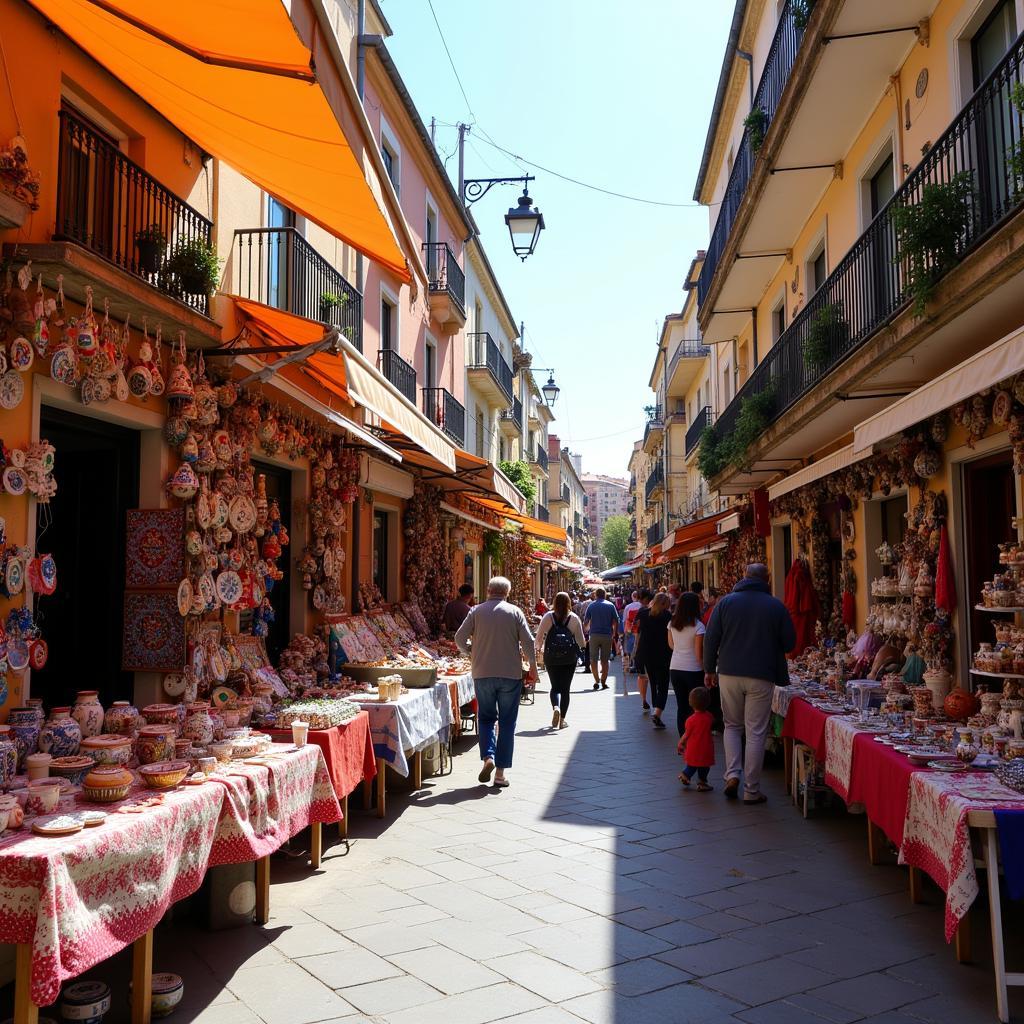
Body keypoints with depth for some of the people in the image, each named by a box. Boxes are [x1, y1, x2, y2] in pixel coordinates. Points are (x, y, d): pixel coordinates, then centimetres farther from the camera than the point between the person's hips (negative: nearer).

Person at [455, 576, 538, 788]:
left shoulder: (476, 611, 1)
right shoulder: (514, 611, -2)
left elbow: (460, 638, -1)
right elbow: (527, 641, -5)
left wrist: (471, 653, 18)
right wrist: (533, 666, 8)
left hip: (482, 673, 1)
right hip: (510, 674, -1)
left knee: (486, 717, 18)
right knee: (507, 723, 7)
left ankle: (488, 756, -3)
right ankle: (500, 772, 7)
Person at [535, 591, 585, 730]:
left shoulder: (548, 617, -3)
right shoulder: (574, 618, -2)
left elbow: (539, 636, -2)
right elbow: (581, 641, 0)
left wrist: (539, 650, 16)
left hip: (551, 657, 0)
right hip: (570, 658, 0)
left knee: (555, 687, 10)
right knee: (565, 688, 9)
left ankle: (556, 708, -18)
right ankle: (562, 720, 9)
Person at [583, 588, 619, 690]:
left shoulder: (591, 605, 2)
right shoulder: (610, 605, 3)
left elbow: (585, 623, 0)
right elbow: (615, 622, 0)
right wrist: (614, 635, 11)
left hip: (594, 635, -1)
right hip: (607, 635, 1)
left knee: (593, 660, 4)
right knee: (605, 660, 8)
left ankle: (597, 680, -8)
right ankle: (603, 682, 5)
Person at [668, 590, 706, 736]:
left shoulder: (672, 623, 1)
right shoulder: (698, 626, -13)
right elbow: (699, 654, -12)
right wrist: (705, 669, -2)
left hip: (675, 669, 4)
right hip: (693, 670, -4)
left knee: (681, 707, 11)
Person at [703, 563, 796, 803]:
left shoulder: (726, 602, 1)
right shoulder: (776, 606, -2)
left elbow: (711, 639, 1)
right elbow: (789, 643, 4)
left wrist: (709, 669, 10)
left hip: (729, 674, 2)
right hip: (762, 676, -1)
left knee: (732, 725, 19)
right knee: (756, 732, 5)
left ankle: (732, 774, 4)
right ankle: (751, 790, 9)